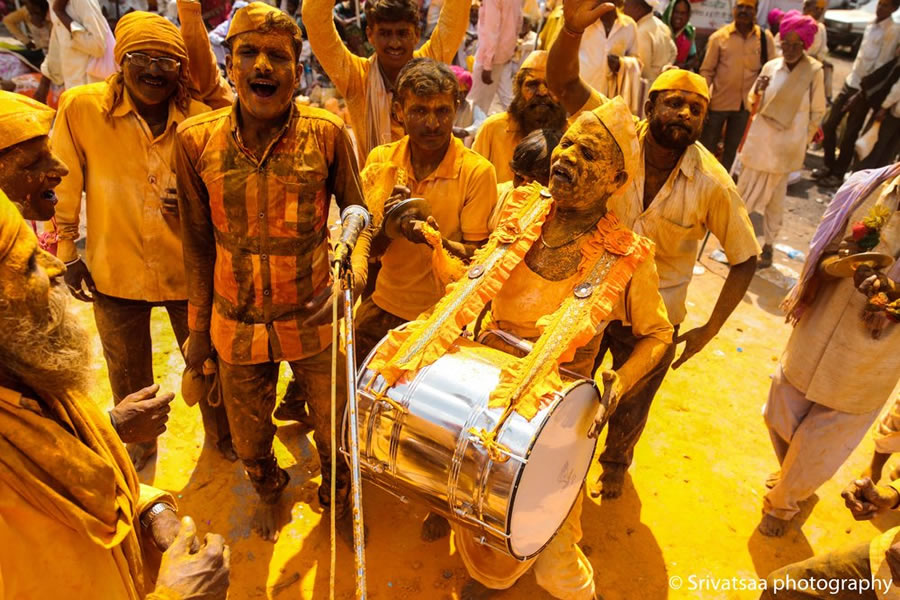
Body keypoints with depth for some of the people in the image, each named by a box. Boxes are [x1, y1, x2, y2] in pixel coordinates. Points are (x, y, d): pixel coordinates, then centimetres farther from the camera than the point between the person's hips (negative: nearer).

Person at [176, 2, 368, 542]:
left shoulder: (327, 134, -12)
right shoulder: (196, 140, -7)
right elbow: (198, 243, 2)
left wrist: (351, 276, -22)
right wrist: (198, 326, 7)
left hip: (313, 319, -1)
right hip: (237, 325, 2)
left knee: (335, 431, 15)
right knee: (249, 439, 21)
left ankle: (337, 497, 50)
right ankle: (270, 492, 57)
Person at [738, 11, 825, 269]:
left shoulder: (814, 71, -7)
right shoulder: (771, 66, 0)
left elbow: (817, 112, 0)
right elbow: (753, 104, 6)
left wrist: (801, 140, 3)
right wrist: (757, 91, -14)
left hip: (786, 146, -3)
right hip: (759, 141, 3)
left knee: (775, 198, 5)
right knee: (745, 192, 7)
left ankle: (768, 248, 17)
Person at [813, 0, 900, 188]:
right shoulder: (871, 27, 9)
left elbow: (882, 66, -14)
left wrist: (861, 94, -15)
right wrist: (852, 81, 9)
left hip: (865, 89, -6)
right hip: (850, 82, 6)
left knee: (849, 135, -2)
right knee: (828, 124, 4)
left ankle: (838, 174, 10)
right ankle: (828, 166, 18)